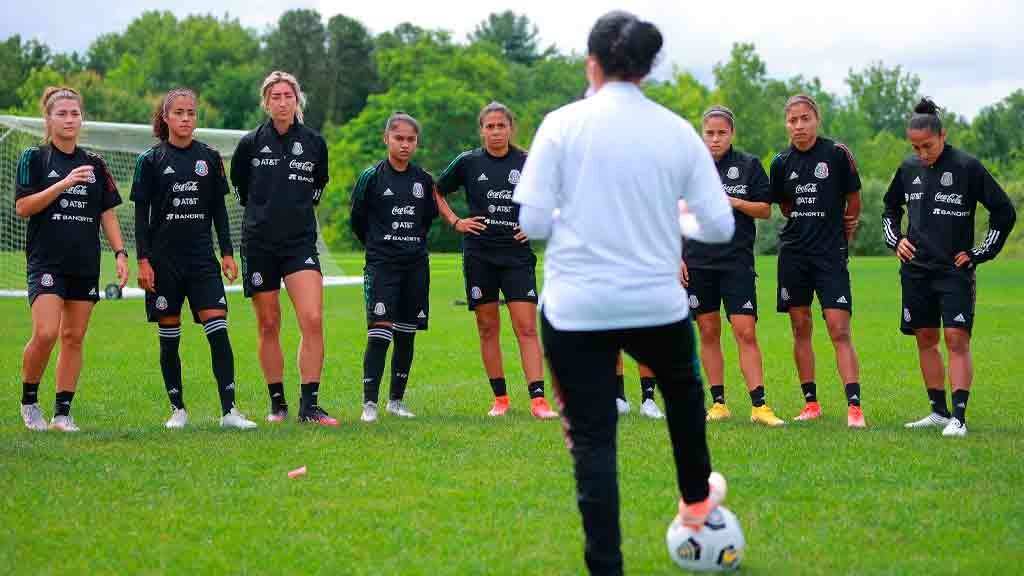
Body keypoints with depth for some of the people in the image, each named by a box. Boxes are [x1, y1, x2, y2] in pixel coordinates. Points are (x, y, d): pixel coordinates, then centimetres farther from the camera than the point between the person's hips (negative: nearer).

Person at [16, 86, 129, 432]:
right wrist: (64, 184, -18)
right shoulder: (34, 159, 1)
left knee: (74, 337, 4)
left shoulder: (94, 164, 12)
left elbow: (108, 213, 14)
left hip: (86, 265, 4)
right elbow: (22, 207, -9)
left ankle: (62, 413, 9)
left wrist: (120, 253, 3)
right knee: (45, 333, -17)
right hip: (46, 262, -4)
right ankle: (28, 400, 4)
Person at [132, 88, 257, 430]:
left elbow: (219, 209, 12)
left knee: (218, 330, -10)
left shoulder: (210, 158, 9)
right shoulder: (151, 160, 2)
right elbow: (141, 214, 1)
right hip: (164, 257, -1)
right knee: (169, 337, 3)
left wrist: (227, 252, 5)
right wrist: (143, 260, -6)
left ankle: (229, 410, -12)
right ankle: (178, 409, 13)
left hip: (202, 257, 1)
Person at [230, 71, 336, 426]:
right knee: (268, 326, 5)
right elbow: (238, 184, 15)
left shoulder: (314, 143, 4)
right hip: (259, 244, 0)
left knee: (313, 321, -14)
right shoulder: (251, 143, 1)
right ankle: (277, 403, 17)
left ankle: (309, 405, -11)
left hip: (301, 243, 0)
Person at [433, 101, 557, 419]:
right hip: (479, 255, 1)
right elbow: (436, 192, 15)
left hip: (517, 254, -1)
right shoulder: (468, 162, 3)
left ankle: (538, 399, -13)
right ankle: (500, 398, 15)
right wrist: (456, 222, 4)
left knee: (526, 327, -9)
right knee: (488, 329, 5)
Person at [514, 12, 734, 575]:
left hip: (575, 310, -2)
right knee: (683, 388, 32)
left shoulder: (562, 124, -7)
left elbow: (531, 221, -8)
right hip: (657, 304, 2)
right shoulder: (677, 131, -1)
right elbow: (719, 225, 0)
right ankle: (696, 498, 52)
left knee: (592, 440, 6)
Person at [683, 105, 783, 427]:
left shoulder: (749, 165, 3)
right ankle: (718, 403, 13)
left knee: (746, 332, -9)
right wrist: (677, 257, 5)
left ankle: (759, 405, -9)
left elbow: (765, 210, 5)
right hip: (697, 262, 2)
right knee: (708, 333, 5)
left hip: (737, 261, -2)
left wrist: (737, 202, -12)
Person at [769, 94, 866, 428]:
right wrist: (807, 225, 12)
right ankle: (811, 403, 17)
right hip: (793, 253, 4)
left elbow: (853, 202, 4)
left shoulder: (837, 154, -6)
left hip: (831, 254, -4)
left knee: (840, 330, -11)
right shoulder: (781, 163, 5)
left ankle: (854, 406, -15)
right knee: (801, 329, 8)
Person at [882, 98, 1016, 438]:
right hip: (916, 269, 5)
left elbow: (1004, 212, -4)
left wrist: (979, 254, -4)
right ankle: (939, 412, 18)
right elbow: (890, 208, 26)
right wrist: (895, 240, 10)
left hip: (955, 270, -5)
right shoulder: (909, 169, 7)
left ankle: (958, 418, -13)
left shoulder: (967, 167, -8)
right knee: (925, 339, 9)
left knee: (957, 340, -11)